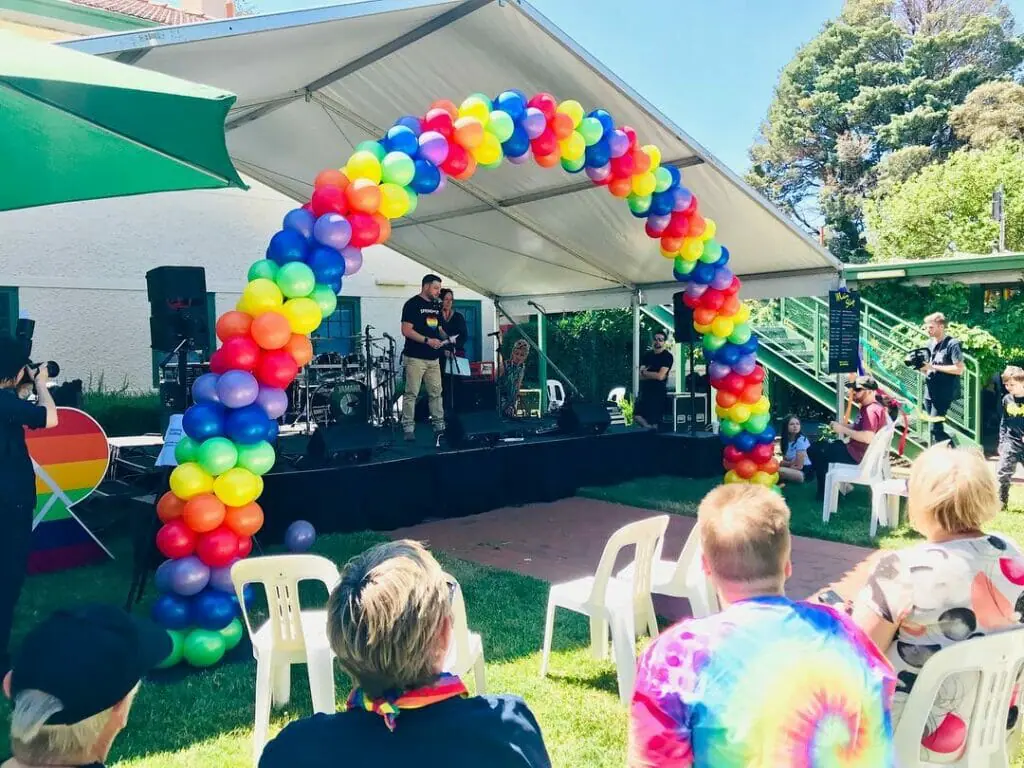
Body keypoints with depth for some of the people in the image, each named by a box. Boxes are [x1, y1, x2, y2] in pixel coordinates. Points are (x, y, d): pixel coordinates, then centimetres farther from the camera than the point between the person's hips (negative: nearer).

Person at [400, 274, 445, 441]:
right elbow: (406, 330, -15)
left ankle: (439, 424, 15)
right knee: (411, 394, -5)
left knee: (436, 392, 8)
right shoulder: (412, 304, -8)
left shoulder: (436, 306, 15)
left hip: (433, 358, 7)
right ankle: (408, 428, -1)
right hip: (415, 358, -7)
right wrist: (427, 340, -20)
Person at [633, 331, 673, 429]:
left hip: (658, 391, -5)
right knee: (637, 416, -3)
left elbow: (660, 376, -16)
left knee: (654, 421, -4)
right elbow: (641, 376, 0)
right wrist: (654, 375, -15)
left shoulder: (667, 356, -6)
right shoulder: (648, 355, 10)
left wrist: (645, 372, -4)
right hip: (645, 390, 5)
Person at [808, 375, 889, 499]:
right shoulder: (866, 407, 12)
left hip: (858, 455, -11)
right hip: (855, 449, 11)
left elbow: (868, 437, -32)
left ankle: (825, 492, 6)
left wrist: (843, 430, -23)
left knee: (815, 451, -6)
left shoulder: (872, 410, -22)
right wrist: (841, 426, 1)